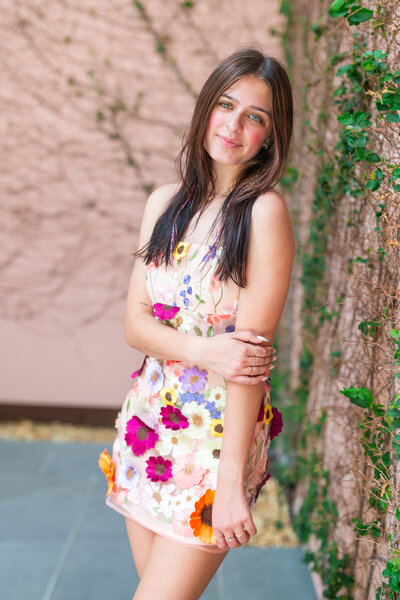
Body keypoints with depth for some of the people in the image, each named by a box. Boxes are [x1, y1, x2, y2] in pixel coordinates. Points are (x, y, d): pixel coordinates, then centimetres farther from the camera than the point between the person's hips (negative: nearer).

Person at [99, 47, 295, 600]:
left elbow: (252, 352, -16)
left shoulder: (264, 211, -13)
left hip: (219, 433, -5)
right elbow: (135, 323, 2)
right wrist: (205, 351, -18)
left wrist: (231, 481, -18)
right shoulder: (165, 202, 5)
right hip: (148, 425, 5)